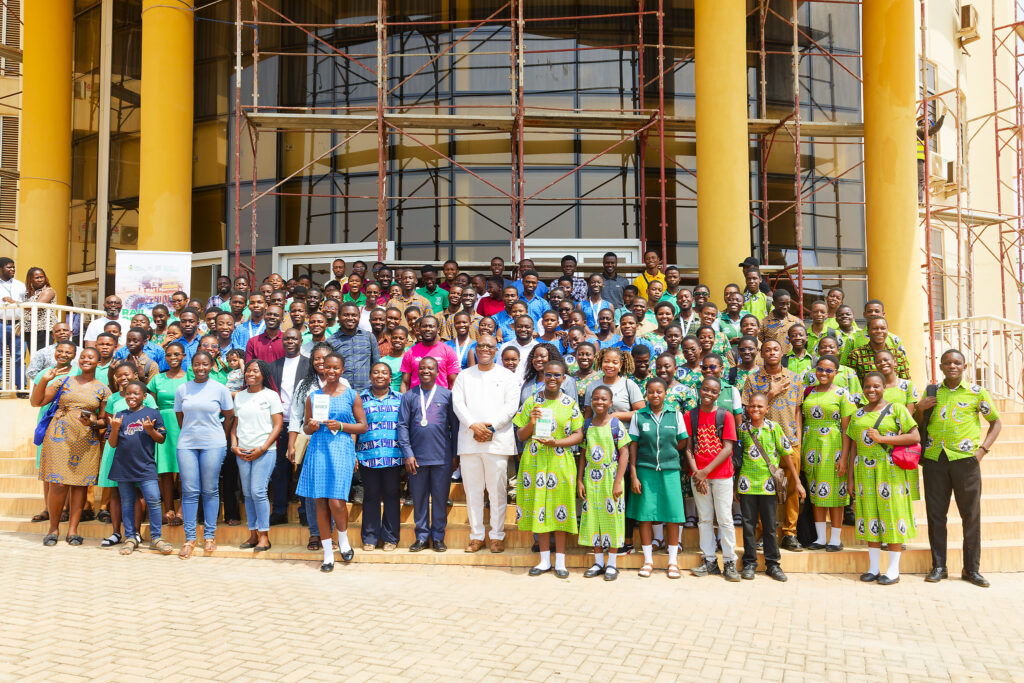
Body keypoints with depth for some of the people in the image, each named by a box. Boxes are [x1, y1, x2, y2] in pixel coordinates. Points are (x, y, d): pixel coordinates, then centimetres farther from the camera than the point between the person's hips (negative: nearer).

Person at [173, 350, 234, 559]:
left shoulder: (220, 389, 1)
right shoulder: (182, 390, 7)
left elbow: (229, 416, 9)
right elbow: (180, 418, 16)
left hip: (213, 445, -2)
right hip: (187, 445, 2)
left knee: (210, 491, 2)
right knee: (189, 491, 0)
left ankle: (209, 536, 11)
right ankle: (189, 539, 7)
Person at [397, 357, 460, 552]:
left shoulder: (447, 395, 5)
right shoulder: (409, 396, 6)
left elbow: (455, 426, 6)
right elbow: (403, 426, 3)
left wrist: (455, 454, 2)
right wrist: (408, 454, -5)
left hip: (442, 457, -1)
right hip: (417, 457, 1)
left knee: (440, 498, 5)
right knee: (419, 498, 7)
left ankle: (438, 536, 16)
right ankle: (422, 536, 18)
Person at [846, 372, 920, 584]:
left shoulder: (896, 409, 0)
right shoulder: (858, 414, 13)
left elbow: (915, 437, -8)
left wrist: (882, 438, -14)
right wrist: (850, 476, 10)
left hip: (889, 469, -4)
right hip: (864, 470, 4)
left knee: (891, 513, -3)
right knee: (869, 514, 5)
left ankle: (894, 570, 5)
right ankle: (873, 568, 14)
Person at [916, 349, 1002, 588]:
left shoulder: (976, 392, 3)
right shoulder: (931, 392, 10)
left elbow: (996, 422, 9)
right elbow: (918, 425, 18)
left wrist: (983, 449, -2)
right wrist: (920, 409, -3)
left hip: (965, 460, -2)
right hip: (934, 459, 2)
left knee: (971, 514, 3)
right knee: (935, 513, 5)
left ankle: (971, 569, 13)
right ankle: (938, 566, 15)